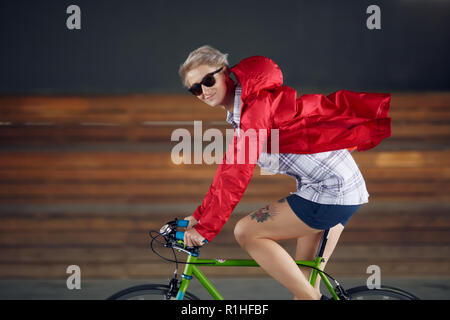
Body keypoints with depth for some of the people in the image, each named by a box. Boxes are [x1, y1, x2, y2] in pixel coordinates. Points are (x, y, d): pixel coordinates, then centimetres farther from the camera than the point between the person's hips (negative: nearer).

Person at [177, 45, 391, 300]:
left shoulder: (258, 105, -16)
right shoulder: (240, 112, 15)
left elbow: (237, 175, -23)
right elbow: (228, 171, 20)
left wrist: (205, 228, -22)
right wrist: (199, 216, 16)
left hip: (330, 189, -10)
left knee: (247, 232, -9)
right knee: (304, 280, 13)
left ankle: (313, 298, -8)